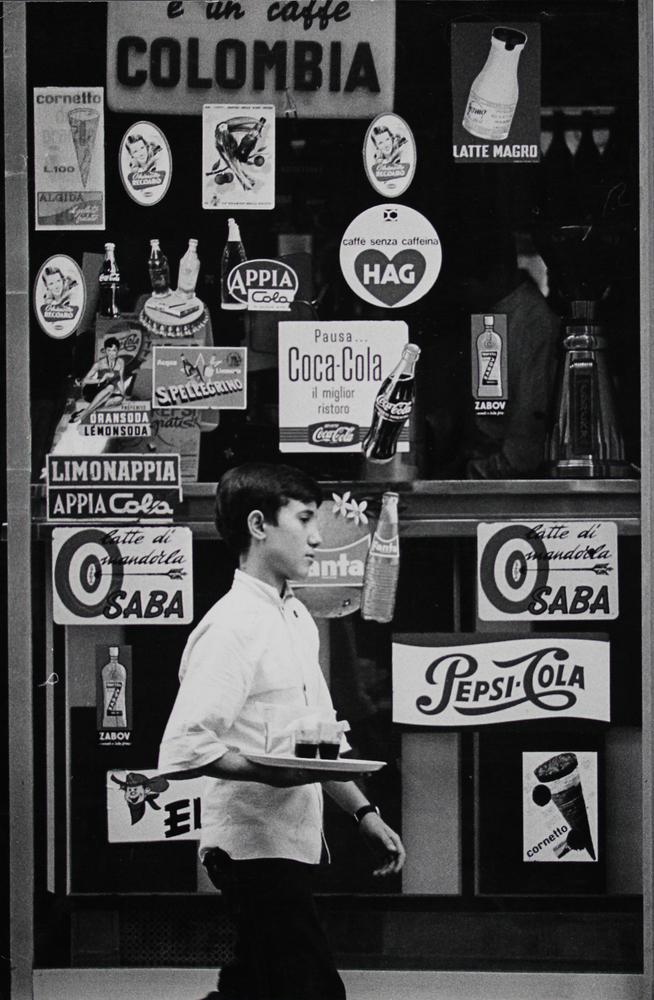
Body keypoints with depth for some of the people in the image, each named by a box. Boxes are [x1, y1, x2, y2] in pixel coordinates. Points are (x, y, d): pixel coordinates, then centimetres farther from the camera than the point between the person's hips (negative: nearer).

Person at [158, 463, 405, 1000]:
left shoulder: (297, 617, 15)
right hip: (256, 849, -10)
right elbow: (182, 752, -25)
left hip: (289, 845, 10)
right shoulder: (232, 627, -16)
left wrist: (365, 813, 18)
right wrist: (275, 772, -23)